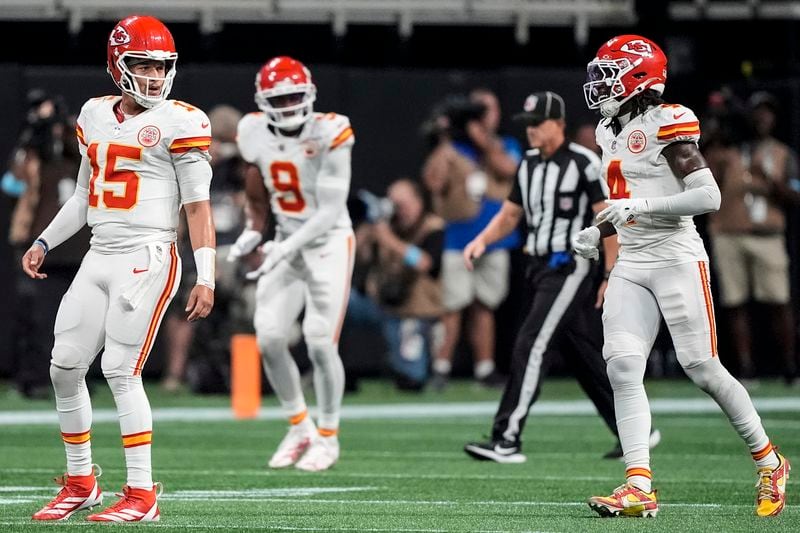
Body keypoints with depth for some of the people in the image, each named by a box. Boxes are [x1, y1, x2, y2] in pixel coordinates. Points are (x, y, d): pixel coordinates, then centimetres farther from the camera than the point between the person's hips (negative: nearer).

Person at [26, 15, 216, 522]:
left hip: (147, 258, -7)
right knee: (65, 367, 4)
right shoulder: (96, 116, 13)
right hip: (99, 257, 7)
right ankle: (81, 482, 19)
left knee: (121, 370, -12)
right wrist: (44, 243, 18)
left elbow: (198, 206, -8)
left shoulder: (179, 122, -6)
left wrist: (205, 277, -13)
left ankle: (142, 495, -6)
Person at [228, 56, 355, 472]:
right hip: (287, 245, 5)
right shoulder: (255, 134, -6)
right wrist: (253, 233, 4)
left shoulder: (328, 135, -21)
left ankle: (327, 437, 9)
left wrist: (283, 249, -27)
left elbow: (331, 211, -21)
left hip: (328, 243, -5)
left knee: (320, 344, -9)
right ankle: (299, 428, 16)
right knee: (269, 340, -3)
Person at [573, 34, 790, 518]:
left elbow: (709, 197, -18)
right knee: (622, 366, -9)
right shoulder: (612, 132, 15)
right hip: (631, 265, 8)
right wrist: (598, 233, 11)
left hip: (676, 260, -8)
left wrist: (640, 206, -22)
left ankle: (769, 463, 14)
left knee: (702, 368, -6)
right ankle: (640, 487, -14)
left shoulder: (666, 125, -12)